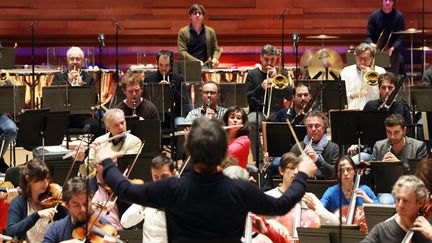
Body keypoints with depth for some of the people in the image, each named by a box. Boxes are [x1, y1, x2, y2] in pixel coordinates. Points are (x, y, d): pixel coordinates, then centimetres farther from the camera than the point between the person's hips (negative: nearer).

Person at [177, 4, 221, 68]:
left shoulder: (210, 31, 14)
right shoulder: (183, 32, 6)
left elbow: (215, 49, 19)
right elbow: (182, 52, -3)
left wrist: (215, 59, -5)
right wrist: (196, 61, -16)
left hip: (205, 66, 2)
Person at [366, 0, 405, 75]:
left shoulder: (399, 16, -3)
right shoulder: (374, 15, 0)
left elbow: (400, 37, -8)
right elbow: (368, 35, -1)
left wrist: (393, 48, -26)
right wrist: (371, 44, -23)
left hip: (393, 53, -1)